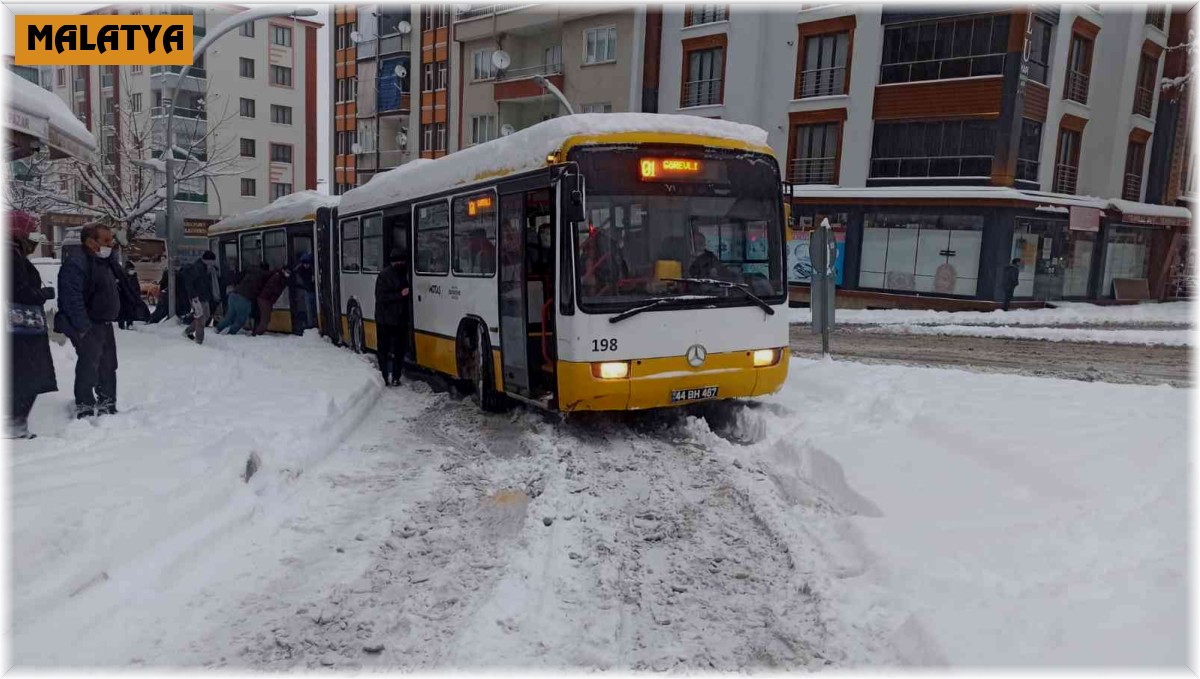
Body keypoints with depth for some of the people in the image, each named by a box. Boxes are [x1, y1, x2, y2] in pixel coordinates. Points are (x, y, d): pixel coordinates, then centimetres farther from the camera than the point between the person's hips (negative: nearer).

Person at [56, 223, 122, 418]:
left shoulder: (106, 264, 12)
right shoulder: (76, 264, -19)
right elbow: (72, 299, -26)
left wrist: (112, 317, 19)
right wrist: (83, 327, -29)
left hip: (105, 324, 10)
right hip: (87, 328, -10)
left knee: (108, 365, 15)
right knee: (89, 366, -7)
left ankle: (107, 405, 26)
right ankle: (84, 409, 1)